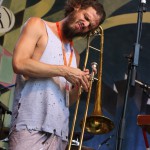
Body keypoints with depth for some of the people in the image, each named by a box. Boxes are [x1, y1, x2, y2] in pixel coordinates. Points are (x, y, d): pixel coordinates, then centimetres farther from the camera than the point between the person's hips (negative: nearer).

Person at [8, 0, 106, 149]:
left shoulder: (74, 55, 21)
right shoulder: (38, 26, 6)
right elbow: (19, 63, -11)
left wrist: (78, 84, 1)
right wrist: (64, 71, -9)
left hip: (60, 131, 6)